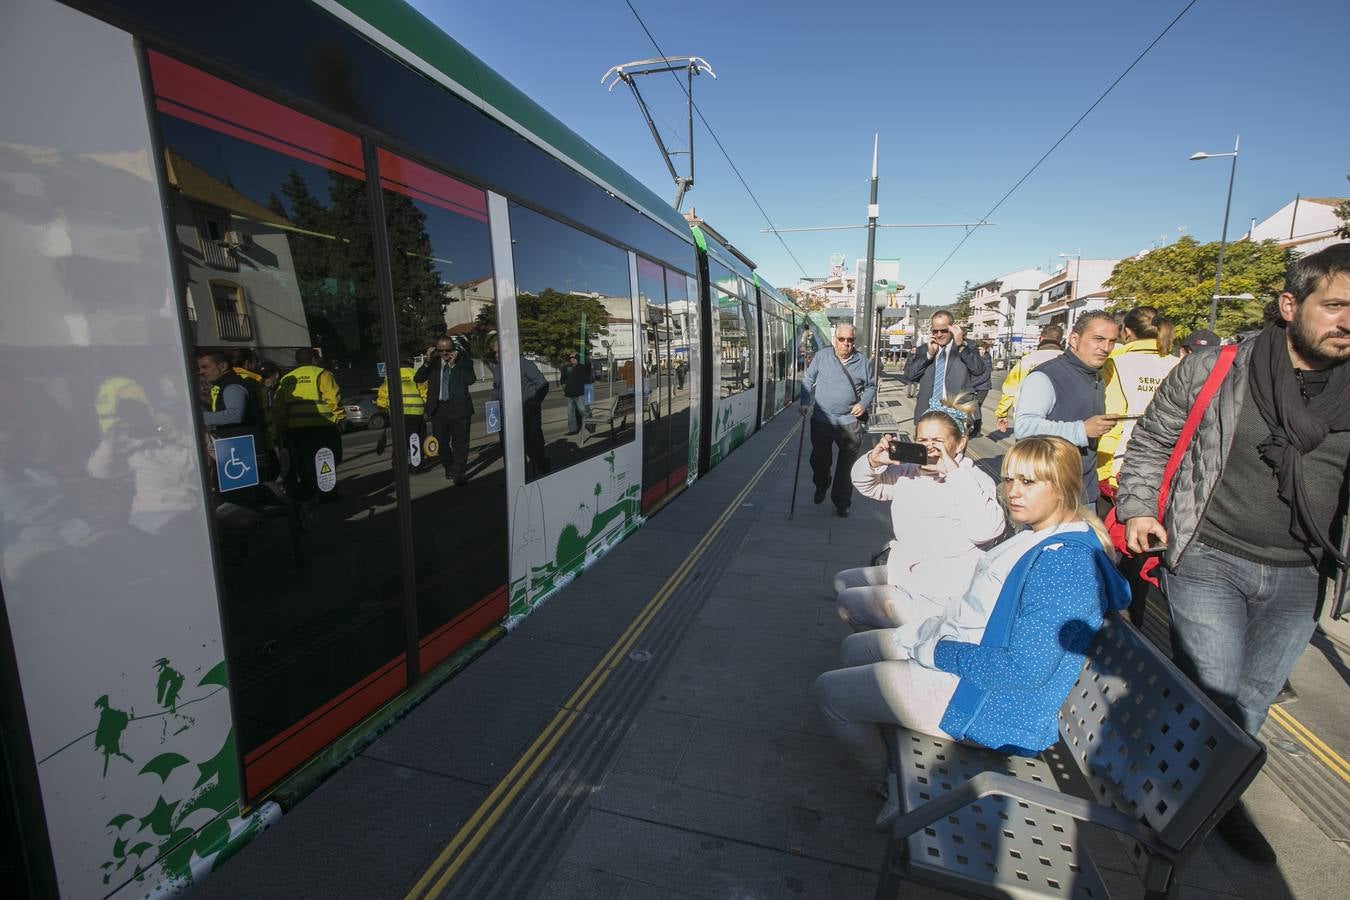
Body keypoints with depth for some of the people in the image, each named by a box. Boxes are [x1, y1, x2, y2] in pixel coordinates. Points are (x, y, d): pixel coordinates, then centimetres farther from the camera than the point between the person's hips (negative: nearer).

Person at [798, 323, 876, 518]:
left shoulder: (862, 361, 4)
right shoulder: (821, 357, 2)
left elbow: (871, 386, 13)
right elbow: (808, 380, 7)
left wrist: (864, 404, -4)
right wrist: (806, 403, -4)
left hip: (849, 423, 0)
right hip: (821, 420, 0)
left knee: (846, 466, 3)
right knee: (820, 460, 15)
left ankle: (841, 504, 16)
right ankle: (821, 488, 43)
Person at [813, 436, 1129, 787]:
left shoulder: (1067, 560, -26)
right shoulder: (1039, 536, 5)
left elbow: (1026, 669, -29)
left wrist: (936, 652, -19)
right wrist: (922, 632, 4)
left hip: (989, 700, -10)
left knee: (827, 690, -4)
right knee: (854, 648, 21)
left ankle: (885, 780, 23)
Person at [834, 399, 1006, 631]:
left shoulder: (975, 481, -19)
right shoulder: (910, 471, 2)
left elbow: (986, 530, -38)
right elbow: (864, 484, 12)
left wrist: (954, 473, -35)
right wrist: (874, 461, -12)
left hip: (939, 598, -8)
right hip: (903, 573, 8)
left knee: (846, 603, -8)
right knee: (843, 581, 18)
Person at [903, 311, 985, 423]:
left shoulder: (967, 349, 5)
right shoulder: (922, 351, 12)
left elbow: (979, 369, -12)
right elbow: (909, 375, -1)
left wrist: (961, 346, -14)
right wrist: (929, 354, -7)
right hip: (927, 414, 2)